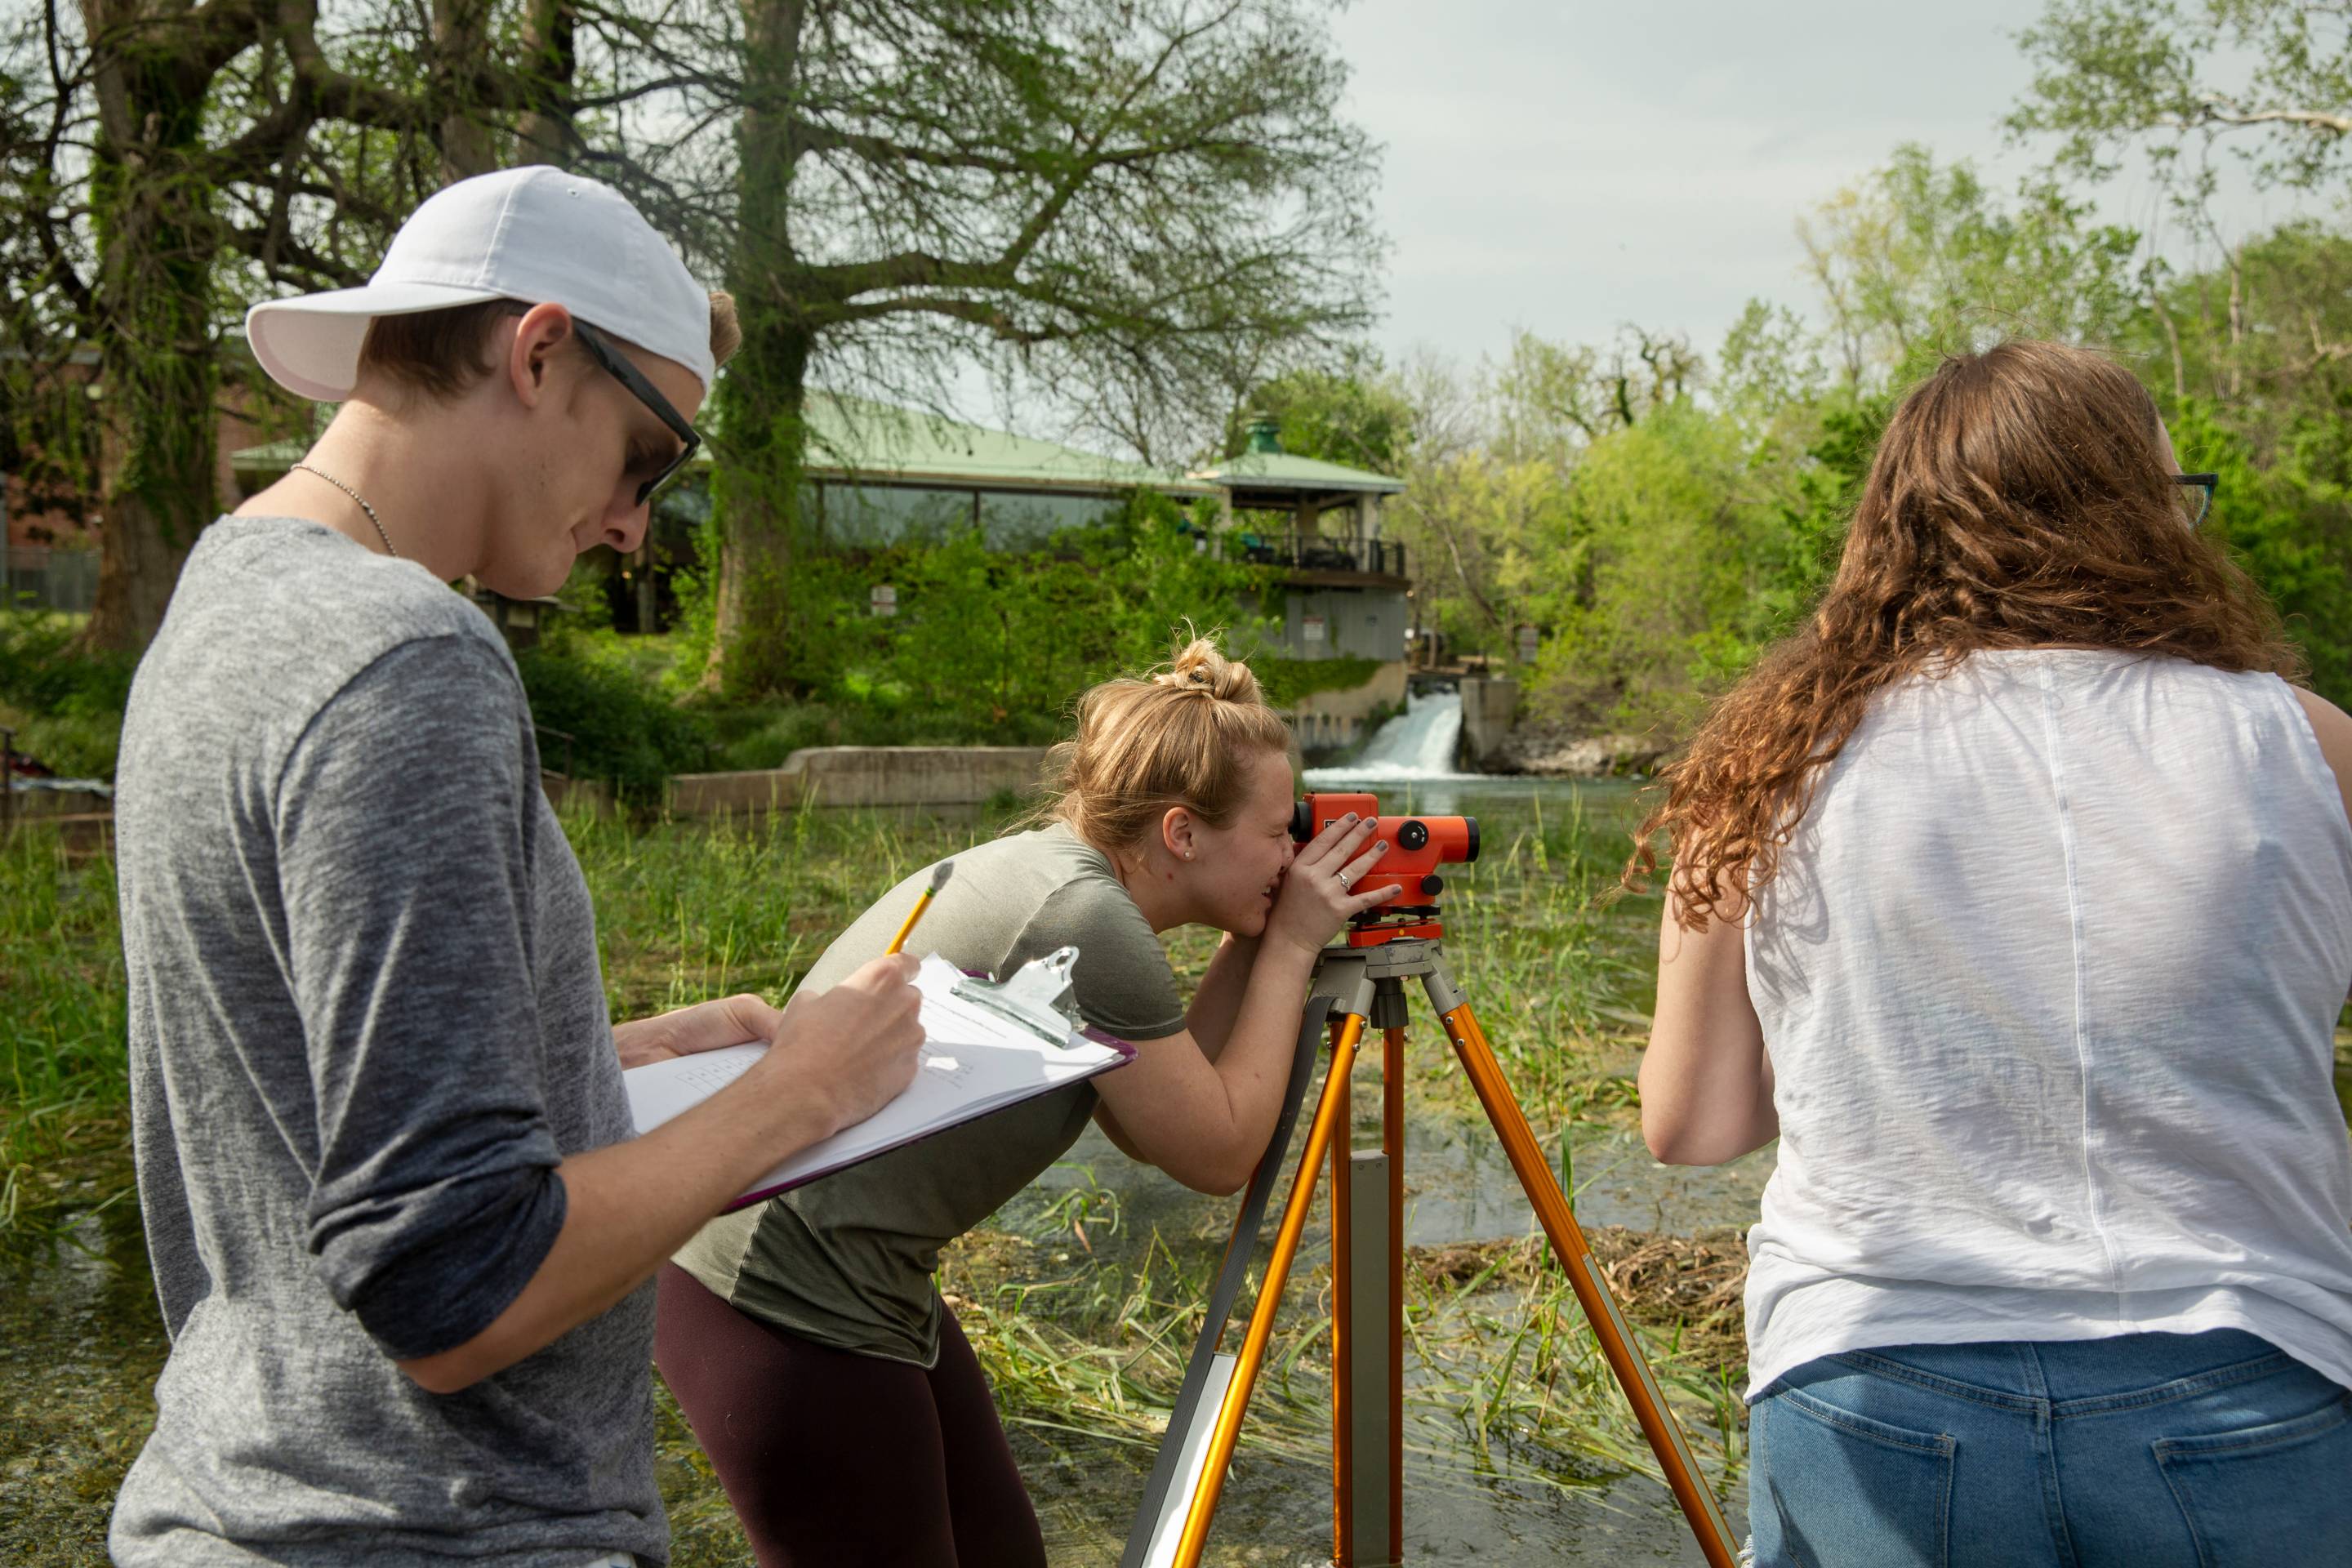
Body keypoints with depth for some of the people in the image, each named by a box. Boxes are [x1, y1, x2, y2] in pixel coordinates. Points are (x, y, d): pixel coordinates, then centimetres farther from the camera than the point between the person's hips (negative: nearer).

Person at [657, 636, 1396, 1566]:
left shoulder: (1047, 868, 6)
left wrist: (1254, 945, 5)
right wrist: (1288, 950, -4)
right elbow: (1219, 1153, -11)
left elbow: (1158, 1120, 12)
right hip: (788, 1315, -9)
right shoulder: (1086, 917, -22)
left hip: (860, 1288, 10)